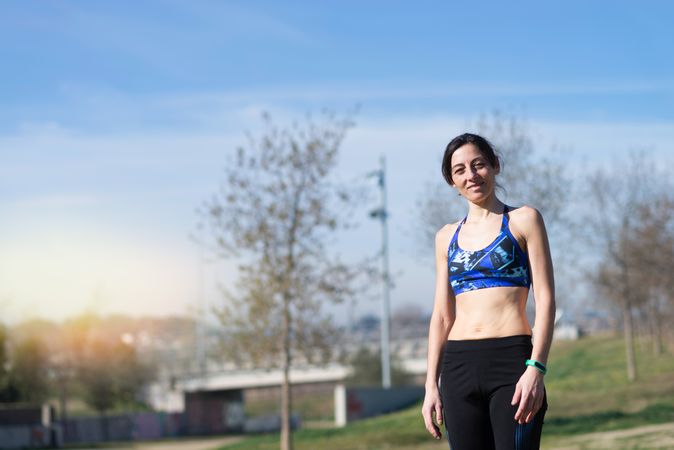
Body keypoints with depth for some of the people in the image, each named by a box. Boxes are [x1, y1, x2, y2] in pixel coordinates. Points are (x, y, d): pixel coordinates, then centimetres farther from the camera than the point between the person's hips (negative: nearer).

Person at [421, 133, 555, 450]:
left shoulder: (523, 221, 5)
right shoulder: (447, 237, 17)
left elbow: (545, 299, -2)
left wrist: (536, 368, -14)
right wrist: (431, 384, 8)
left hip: (511, 362, -4)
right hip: (458, 365, 4)